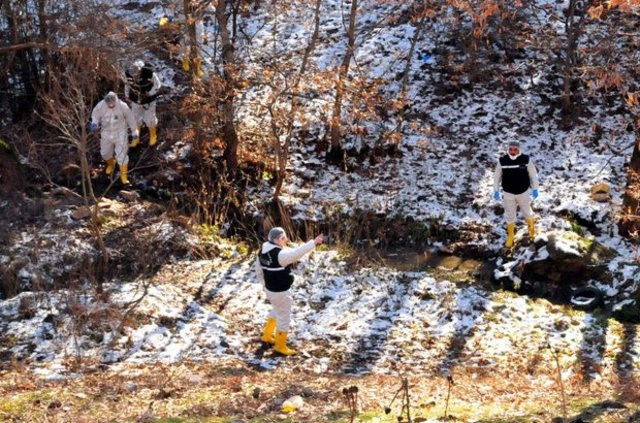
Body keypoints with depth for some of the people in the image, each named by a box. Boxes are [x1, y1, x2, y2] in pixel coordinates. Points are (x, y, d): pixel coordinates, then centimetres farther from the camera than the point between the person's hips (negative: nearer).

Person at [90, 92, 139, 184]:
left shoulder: (122, 106, -23)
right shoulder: (100, 106, -19)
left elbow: (130, 118, -8)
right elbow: (95, 115, 0)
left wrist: (134, 131, 2)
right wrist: (94, 123, -23)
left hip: (120, 132, -3)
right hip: (106, 132, 3)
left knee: (121, 154, -2)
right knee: (105, 153, 17)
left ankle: (123, 175, 15)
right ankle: (111, 164, 51)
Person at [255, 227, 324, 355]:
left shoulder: (263, 251, -1)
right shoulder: (279, 255, -30)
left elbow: (259, 270, 10)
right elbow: (296, 253, -43)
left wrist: (265, 284, 23)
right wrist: (313, 243, -46)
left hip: (270, 289, 9)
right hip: (280, 292, -9)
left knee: (277, 311, 32)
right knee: (284, 318, 10)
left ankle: (266, 336, 47)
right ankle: (280, 346, 25)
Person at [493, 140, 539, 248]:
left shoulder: (526, 159, -17)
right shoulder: (502, 161, -16)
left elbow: (533, 175, -5)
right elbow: (497, 176, -3)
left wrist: (535, 189, -2)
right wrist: (496, 191, 0)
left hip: (523, 192, 0)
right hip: (508, 193, 0)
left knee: (527, 212, 18)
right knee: (510, 215, 10)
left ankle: (531, 228, 49)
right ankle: (510, 236, 31)